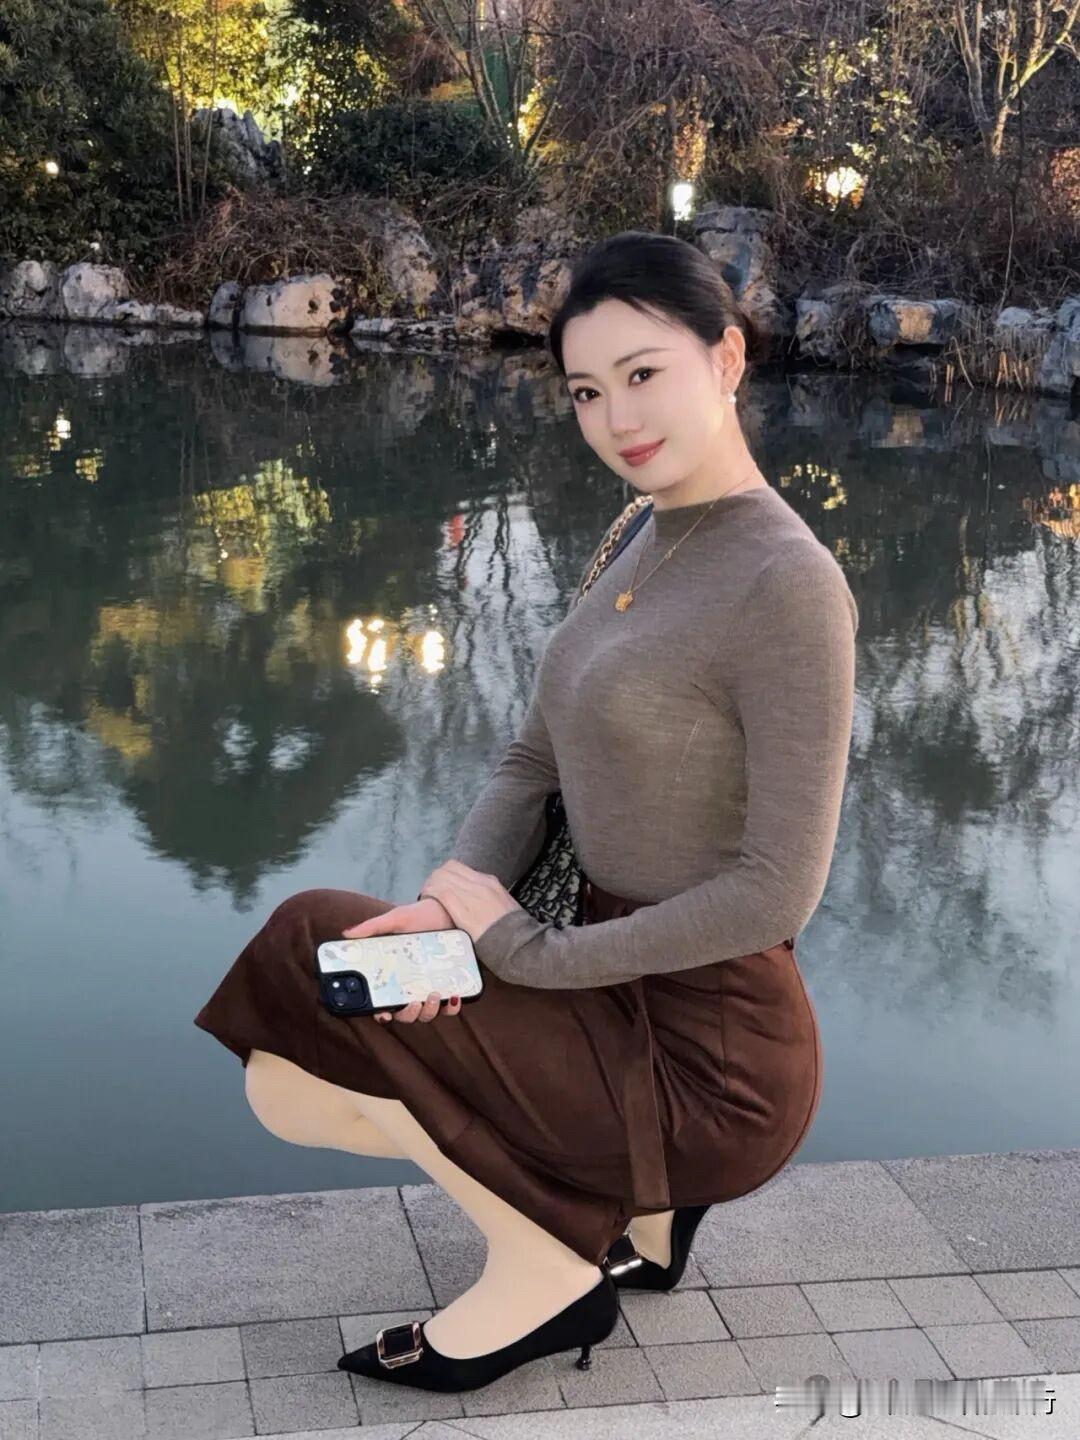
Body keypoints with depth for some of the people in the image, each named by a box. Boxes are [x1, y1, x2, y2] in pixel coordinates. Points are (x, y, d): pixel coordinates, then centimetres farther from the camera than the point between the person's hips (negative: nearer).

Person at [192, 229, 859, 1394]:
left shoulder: (789, 584, -21)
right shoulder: (650, 547, 7)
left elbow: (780, 890, -23)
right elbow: (530, 768, 8)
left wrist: (530, 950, -15)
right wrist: (455, 909, -12)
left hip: (707, 1061, -8)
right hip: (629, 991, 9)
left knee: (312, 949, -11)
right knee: (286, 1084, 9)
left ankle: (543, 1267, 3)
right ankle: (629, 1198, 14)